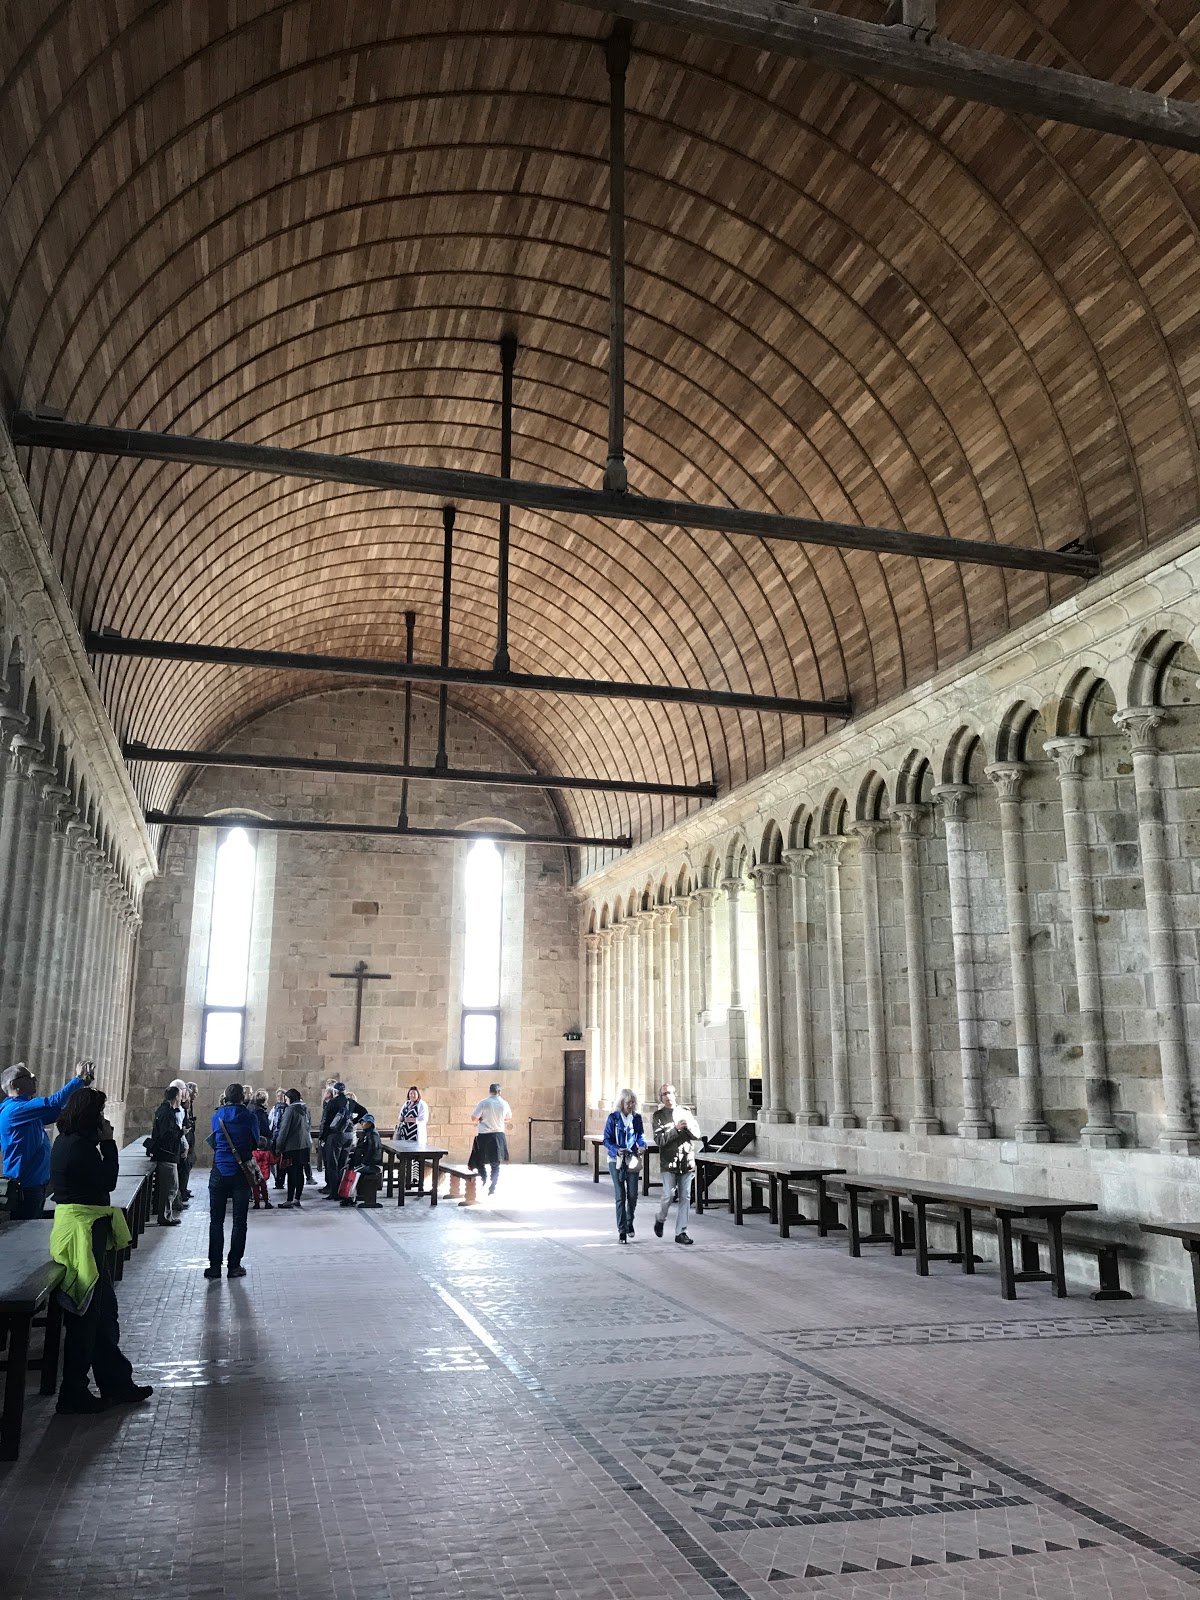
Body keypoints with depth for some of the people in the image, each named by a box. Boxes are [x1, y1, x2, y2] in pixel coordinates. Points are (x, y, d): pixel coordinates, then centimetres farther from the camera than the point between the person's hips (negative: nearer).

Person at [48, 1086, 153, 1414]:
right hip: (83, 1229, -11)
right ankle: (74, 1394, 12)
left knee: (103, 1310, 17)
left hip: (83, 1227, 11)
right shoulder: (79, 1146, -20)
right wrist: (108, 1142, -13)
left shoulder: (68, 1141, 10)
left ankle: (116, 1382, 26)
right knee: (86, 1316, 1)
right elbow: (108, 1181, -15)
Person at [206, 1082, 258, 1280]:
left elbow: (213, 1142, 13)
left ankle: (215, 1265, 7)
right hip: (241, 1173, -1)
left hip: (219, 1173, 1)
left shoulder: (217, 1116, 0)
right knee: (239, 1221, 5)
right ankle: (234, 1265, 7)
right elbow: (255, 1142, 4)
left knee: (216, 1221, 8)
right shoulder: (249, 1116, -6)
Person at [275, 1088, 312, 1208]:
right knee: (300, 1172, 10)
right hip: (305, 1145, 7)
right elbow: (309, 1126, 15)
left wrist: (278, 1145, -7)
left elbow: (284, 1129, -13)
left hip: (292, 1146, -7)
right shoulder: (305, 1109, 9)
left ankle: (289, 1200, -2)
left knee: (292, 1173, -3)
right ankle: (297, 1199, 15)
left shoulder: (290, 1109, -12)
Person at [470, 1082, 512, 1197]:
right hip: (499, 1135, 3)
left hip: (484, 1136, -3)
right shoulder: (504, 1104, -1)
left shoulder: (484, 1103, -12)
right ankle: (492, 1187, 12)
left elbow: (474, 1118, -9)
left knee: (481, 1162, 9)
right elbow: (509, 1118, 16)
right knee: (495, 1164, 14)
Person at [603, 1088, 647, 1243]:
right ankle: (622, 1230, 5)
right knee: (620, 1196, -4)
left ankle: (629, 1223, 26)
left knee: (633, 1194, -1)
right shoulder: (613, 1117, -5)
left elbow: (641, 1134, 14)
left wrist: (642, 1144, -8)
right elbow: (607, 1139, -4)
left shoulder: (637, 1117, 3)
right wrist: (617, 1150, -21)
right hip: (616, 1160, -2)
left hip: (632, 1159, 2)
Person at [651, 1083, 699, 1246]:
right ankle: (660, 1219, 21)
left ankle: (681, 1233, 9)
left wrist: (688, 1127, -13)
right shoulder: (658, 1116, 2)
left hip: (686, 1161, 3)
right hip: (668, 1161, -3)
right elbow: (659, 1140, -8)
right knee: (669, 1195, -8)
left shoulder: (686, 1113, 12)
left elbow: (697, 1135, 7)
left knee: (685, 1197, 2)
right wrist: (676, 1128, -16)